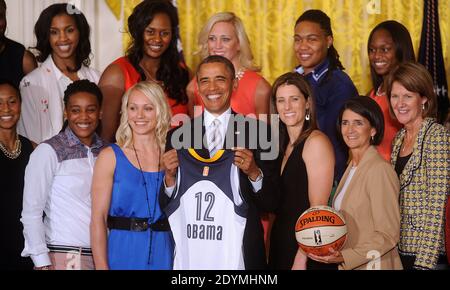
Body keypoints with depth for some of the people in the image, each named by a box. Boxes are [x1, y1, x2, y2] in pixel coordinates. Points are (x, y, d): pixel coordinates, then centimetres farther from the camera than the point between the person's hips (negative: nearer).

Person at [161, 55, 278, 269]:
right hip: (188, 255, 2)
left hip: (237, 255, -2)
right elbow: (165, 206, 8)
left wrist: (254, 173, -17)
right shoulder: (178, 137, 6)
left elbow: (271, 203, -1)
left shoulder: (257, 133, -1)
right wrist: (170, 177, -9)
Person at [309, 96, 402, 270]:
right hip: (347, 265, 7)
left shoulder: (380, 169, -17)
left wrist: (345, 257, -23)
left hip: (372, 265, -7)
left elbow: (388, 235, -18)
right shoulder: (352, 168, 8)